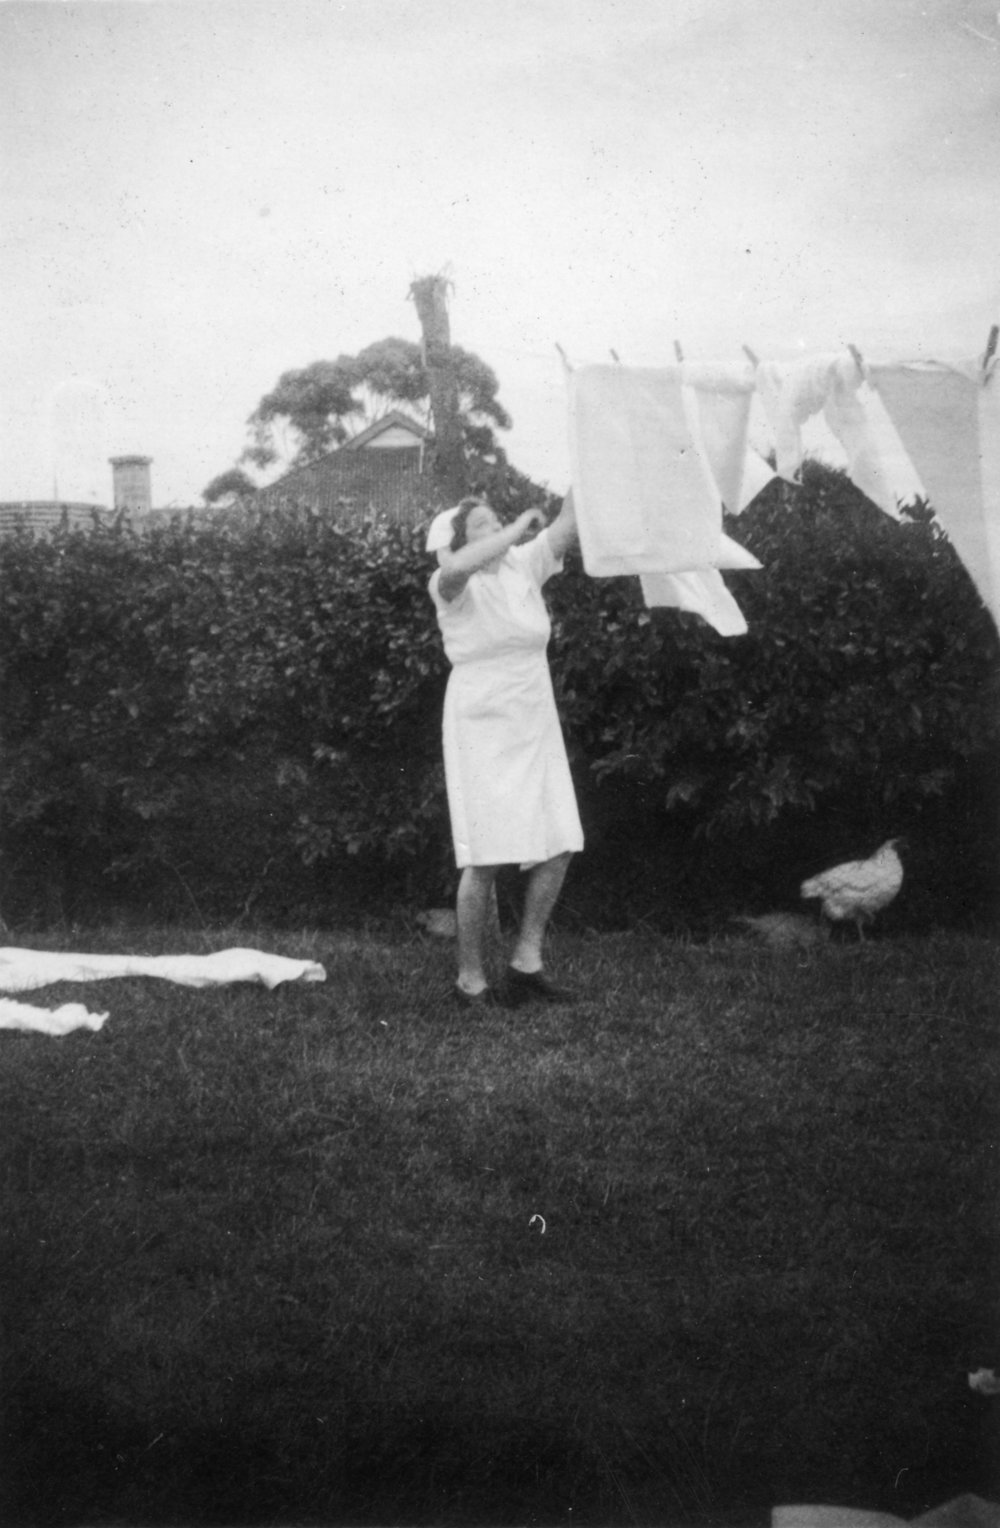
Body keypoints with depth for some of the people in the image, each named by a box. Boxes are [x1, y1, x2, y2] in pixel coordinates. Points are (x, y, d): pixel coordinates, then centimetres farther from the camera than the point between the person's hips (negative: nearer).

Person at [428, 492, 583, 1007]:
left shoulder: (524, 565, 8)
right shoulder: (451, 586, -8)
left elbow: (570, 523, 0)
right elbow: (457, 566, -32)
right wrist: (520, 527, -25)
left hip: (534, 727, 6)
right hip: (482, 728, -6)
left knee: (559, 845, 2)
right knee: (486, 858, -6)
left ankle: (526, 962, 14)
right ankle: (470, 978, 5)